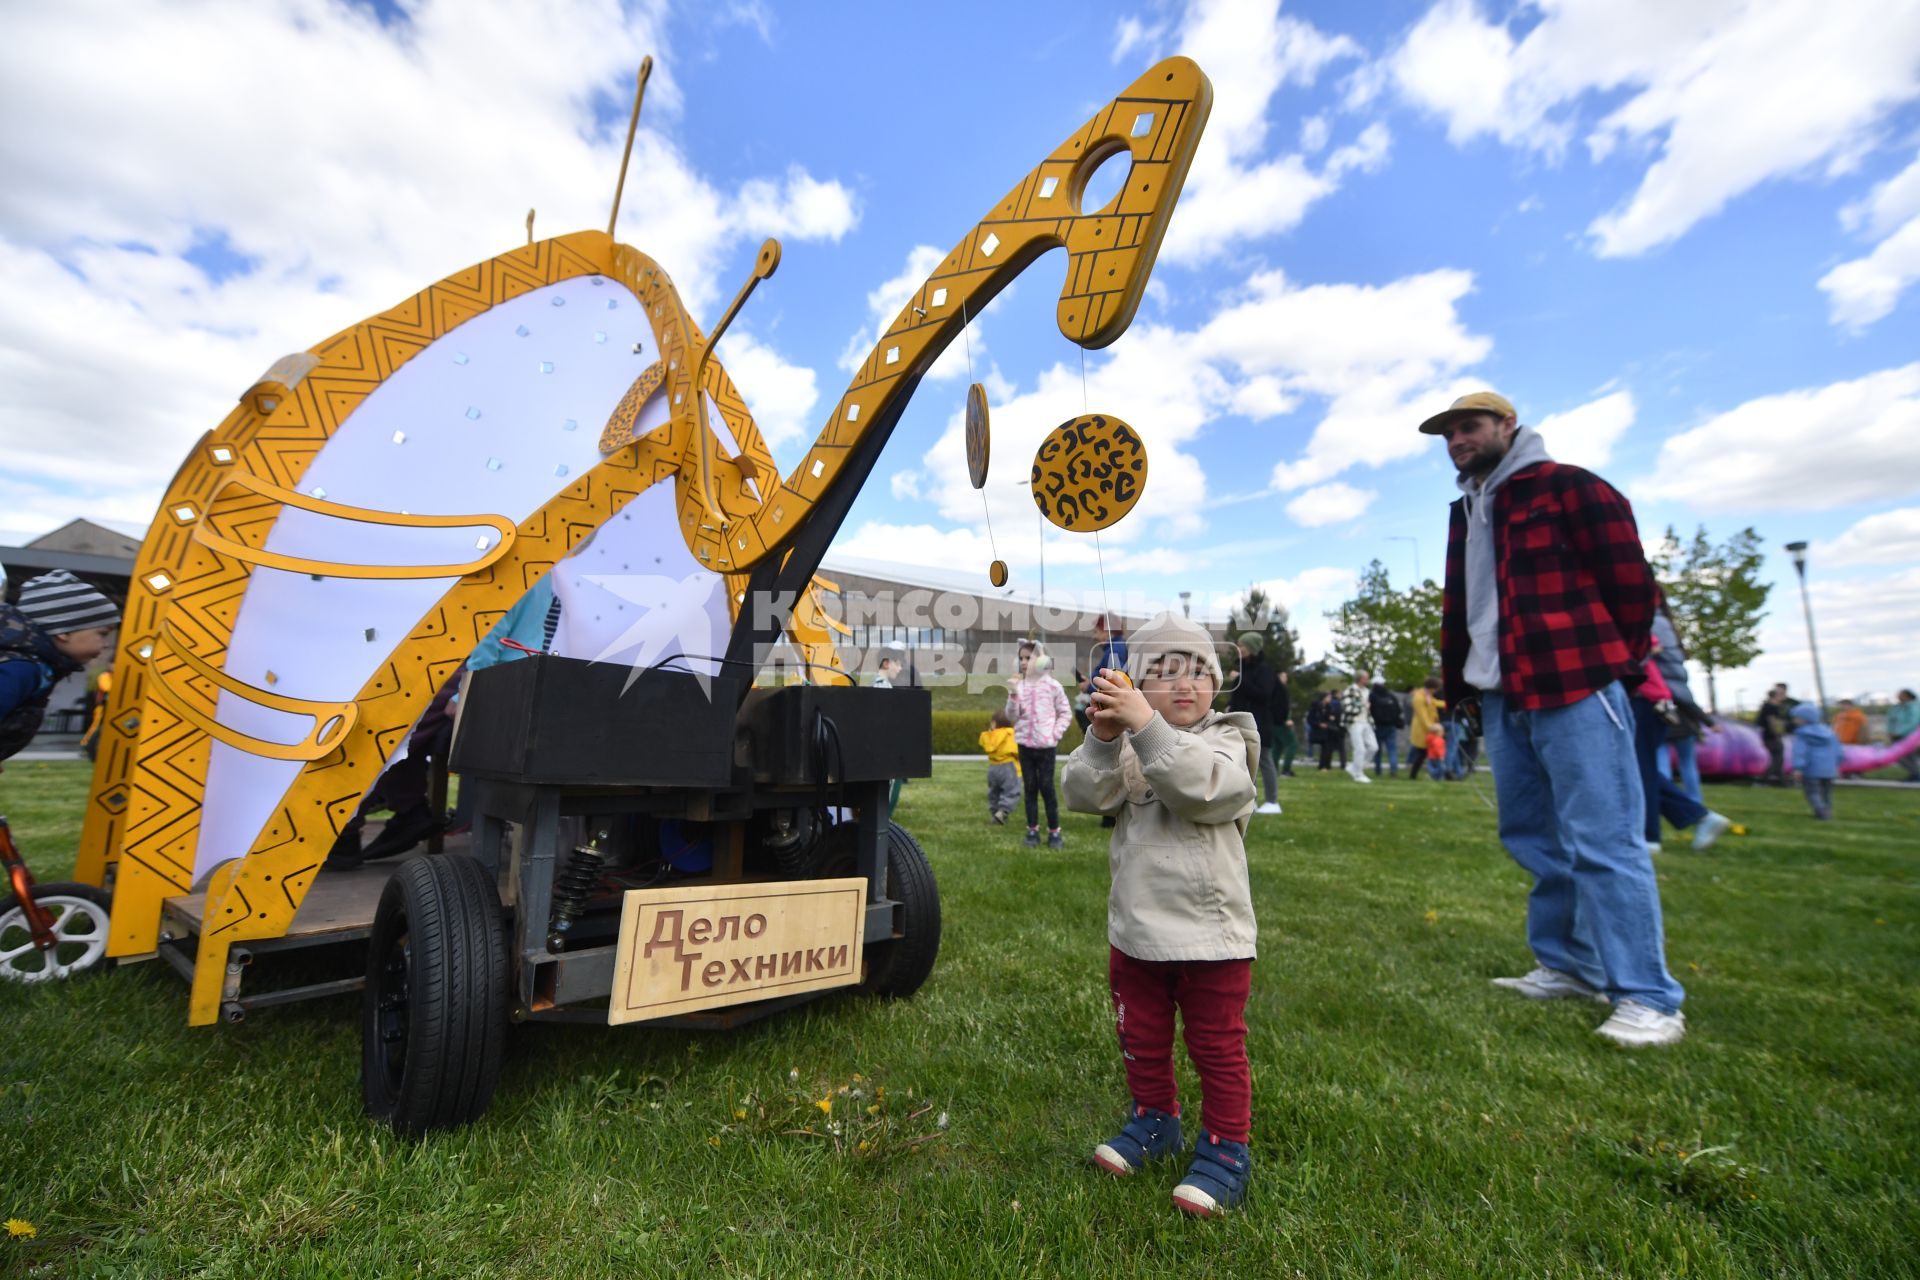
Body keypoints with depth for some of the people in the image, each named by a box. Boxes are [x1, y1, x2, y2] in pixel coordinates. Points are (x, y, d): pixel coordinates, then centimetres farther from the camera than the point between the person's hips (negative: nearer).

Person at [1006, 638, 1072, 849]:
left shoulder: (1052, 685, -4)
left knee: (1046, 788, 1)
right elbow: (1012, 716, -3)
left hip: (1046, 744, -2)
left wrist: (1056, 733, -6)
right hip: (1025, 744, 3)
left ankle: (1054, 832, 12)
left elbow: (1066, 713, 4)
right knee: (1030, 788, 9)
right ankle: (1032, 831, 18)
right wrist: (1013, 695, -16)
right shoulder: (1018, 685, 1)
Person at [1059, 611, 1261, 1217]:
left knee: (1218, 1048, 12)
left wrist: (1145, 725, -41)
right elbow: (1083, 793, -16)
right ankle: (1155, 1120, 45)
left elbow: (1202, 785, -32)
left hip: (1210, 934, -4)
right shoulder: (1128, 750, 0)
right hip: (1134, 931, 4)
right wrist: (1103, 738, -33)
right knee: (1141, 1038, 22)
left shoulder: (1225, 742, -9)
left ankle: (1226, 1148, 33)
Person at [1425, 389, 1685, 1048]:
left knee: (1603, 840, -6)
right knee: (1534, 838, 13)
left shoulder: (1569, 488, -2)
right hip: (1502, 698, 8)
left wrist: (1614, 663, -1)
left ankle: (1649, 999, 4)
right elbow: (1458, 606, 21)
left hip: (1575, 690, -8)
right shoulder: (1464, 512, 20)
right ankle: (1567, 965, 26)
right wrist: (1456, 685, 18)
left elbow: (1629, 578, -6)